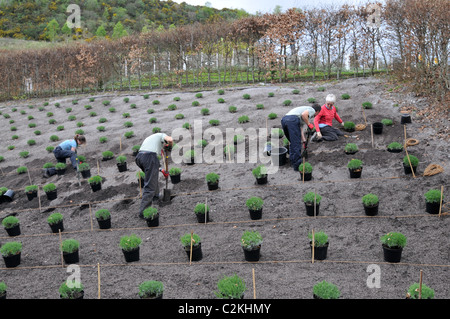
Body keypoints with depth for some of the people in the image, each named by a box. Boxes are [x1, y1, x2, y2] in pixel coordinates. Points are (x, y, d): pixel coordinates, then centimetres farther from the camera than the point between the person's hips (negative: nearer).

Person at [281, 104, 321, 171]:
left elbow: (301, 129, 39)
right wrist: (309, 124, 3)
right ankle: (297, 165, 0)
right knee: (296, 144, -3)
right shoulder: (312, 110, 13)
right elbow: (303, 114, -10)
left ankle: (293, 161, 29)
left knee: (293, 142, 24)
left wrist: (304, 141, 40)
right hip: (292, 120, -9)